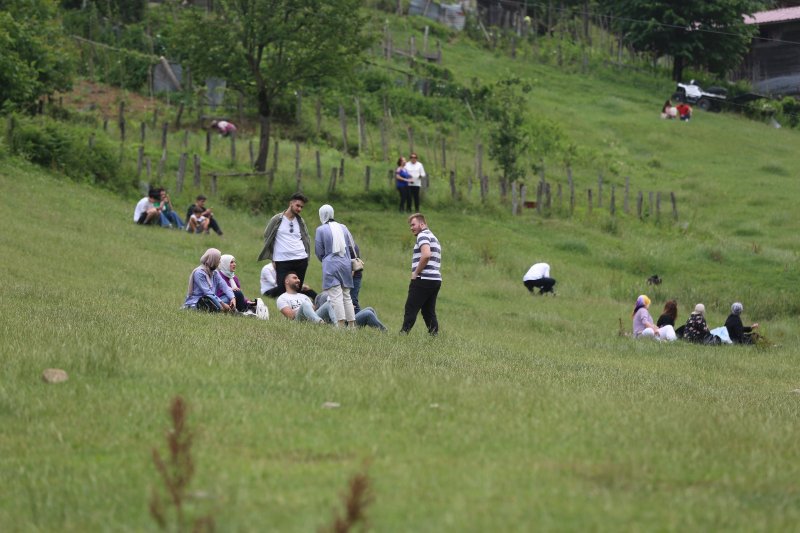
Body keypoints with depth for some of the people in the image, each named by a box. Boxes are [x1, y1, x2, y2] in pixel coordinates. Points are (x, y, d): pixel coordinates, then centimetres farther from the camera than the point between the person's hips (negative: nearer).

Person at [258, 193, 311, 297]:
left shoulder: (300, 221, 12)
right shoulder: (277, 220, 0)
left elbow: (307, 240, 21)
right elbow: (267, 237, 7)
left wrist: (306, 256, 8)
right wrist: (272, 258, 3)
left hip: (300, 260, 3)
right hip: (282, 261, -3)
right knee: (281, 290, -8)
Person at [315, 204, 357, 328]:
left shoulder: (321, 230, -5)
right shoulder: (343, 227, 9)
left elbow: (319, 251, 0)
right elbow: (351, 247, 13)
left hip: (331, 265, -5)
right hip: (345, 264, 5)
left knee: (336, 296, -9)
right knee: (346, 296, 12)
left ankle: (341, 324, -18)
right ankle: (352, 324, 11)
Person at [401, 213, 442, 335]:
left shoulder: (423, 235, -7)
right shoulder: (434, 237, 25)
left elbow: (426, 255, -24)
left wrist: (416, 272, -15)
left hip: (423, 279, -9)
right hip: (436, 279, 9)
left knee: (410, 311, -8)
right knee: (429, 312, 9)